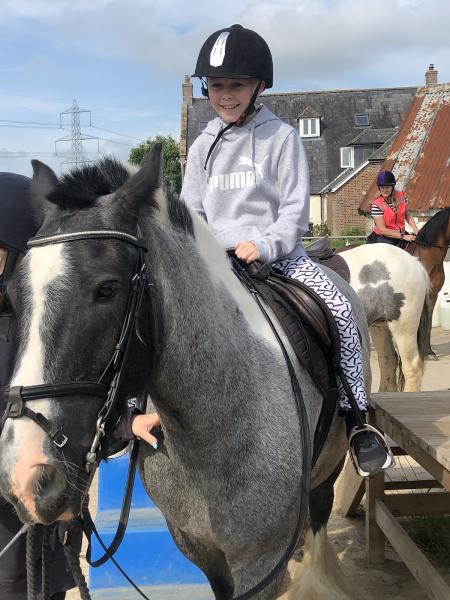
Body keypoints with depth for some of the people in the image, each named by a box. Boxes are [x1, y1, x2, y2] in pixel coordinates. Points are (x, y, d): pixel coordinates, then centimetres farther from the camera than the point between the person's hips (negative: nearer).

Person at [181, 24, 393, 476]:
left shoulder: (280, 137, 0)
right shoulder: (202, 147, 11)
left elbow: (295, 208, -6)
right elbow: (191, 211, 14)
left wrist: (264, 244, -22)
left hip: (280, 252, -3)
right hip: (217, 260, 3)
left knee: (340, 309, -21)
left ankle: (356, 415, -9)